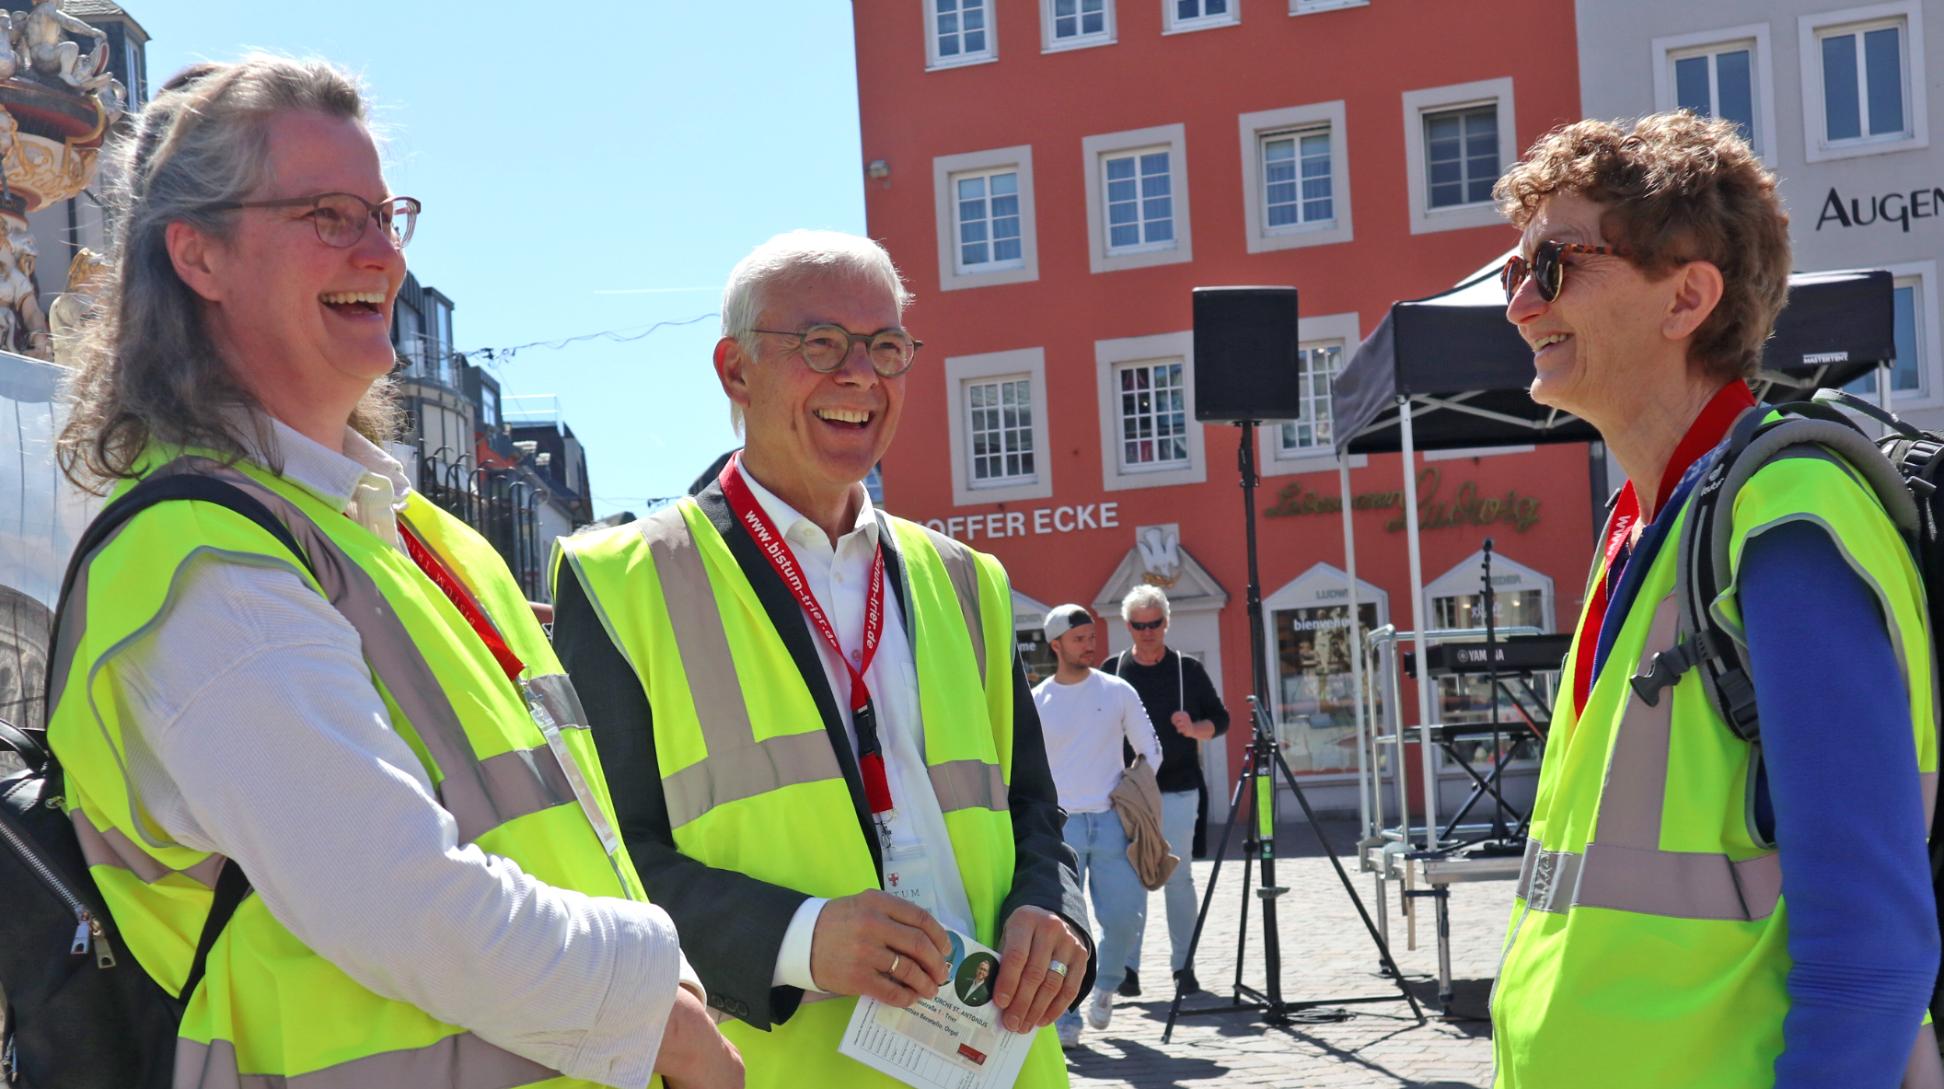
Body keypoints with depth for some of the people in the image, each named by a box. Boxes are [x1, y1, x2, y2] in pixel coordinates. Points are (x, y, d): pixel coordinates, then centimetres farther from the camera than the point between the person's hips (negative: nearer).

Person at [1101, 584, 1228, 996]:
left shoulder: (1188, 669, 6)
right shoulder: (1112, 671, 8)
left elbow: (1221, 720, 7)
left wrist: (1194, 729, -13)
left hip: (1178, 790, -1)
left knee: (1178, 877, 1)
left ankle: (1183, 965, 8)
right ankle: (1127, 966, 2)